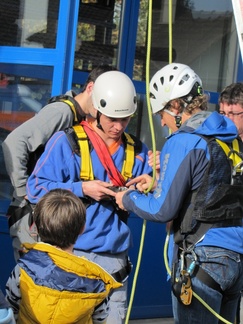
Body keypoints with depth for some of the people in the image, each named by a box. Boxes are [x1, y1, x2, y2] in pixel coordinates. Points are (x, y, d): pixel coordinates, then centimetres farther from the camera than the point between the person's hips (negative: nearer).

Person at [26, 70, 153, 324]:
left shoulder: (137, 151, 10)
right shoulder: (67, 141, -3)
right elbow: (36, 188, -7)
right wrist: (81, 189, -15)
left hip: (115, 260, 4)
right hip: (72, 255, -3)